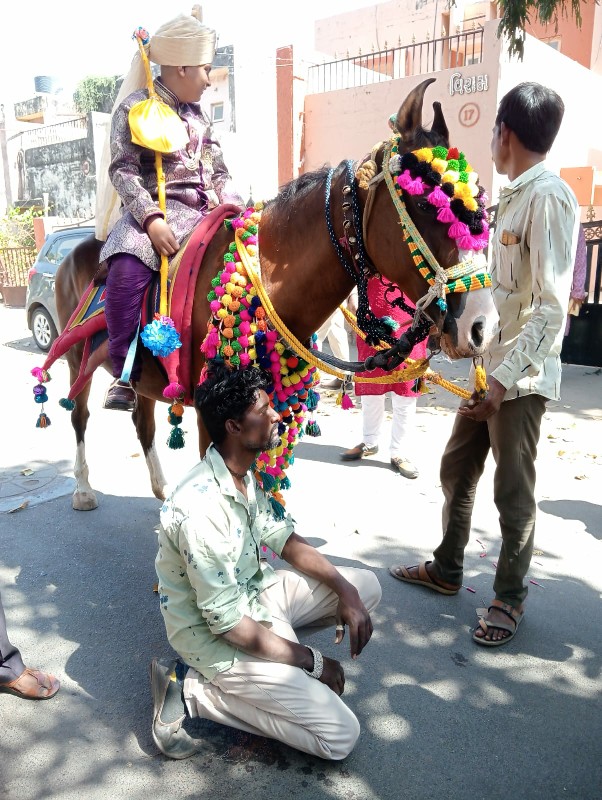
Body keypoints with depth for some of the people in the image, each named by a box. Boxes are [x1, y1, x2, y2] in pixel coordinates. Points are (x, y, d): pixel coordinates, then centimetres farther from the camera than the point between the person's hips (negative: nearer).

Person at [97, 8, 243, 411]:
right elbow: (123, 170, -7)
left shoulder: (199, 116, 19)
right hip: (158, 211, -6)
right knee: (127, 270, -33)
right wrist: (152, 218, -22)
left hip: (203, 213, 7)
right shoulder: (136, 107, 1)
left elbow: (220, 172, 20)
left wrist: (237, 208, 0)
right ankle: (125, 376, -24)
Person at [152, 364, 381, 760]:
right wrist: (312, 662, -17)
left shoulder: (243, 474, -4)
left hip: (254, 592, 8)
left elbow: (282, 538, 6)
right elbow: (227, 622, -27)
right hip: (219, 636, -8)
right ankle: (191, 688, -3)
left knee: (366, 586, 7)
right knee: (339, 735, -9)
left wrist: (344, 590, -7)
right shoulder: (202, 508, -33)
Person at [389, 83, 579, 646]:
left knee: (513, 492, 4)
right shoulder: (512, 197, 12)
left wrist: (505, 378, -24)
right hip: (486, 367, 9)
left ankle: (509, 598, 25)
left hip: (521, 377, -9)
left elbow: (552, 308, -22)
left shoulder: (548, 197, -15)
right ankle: (445, 570, 36)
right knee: (456, 472, 17)